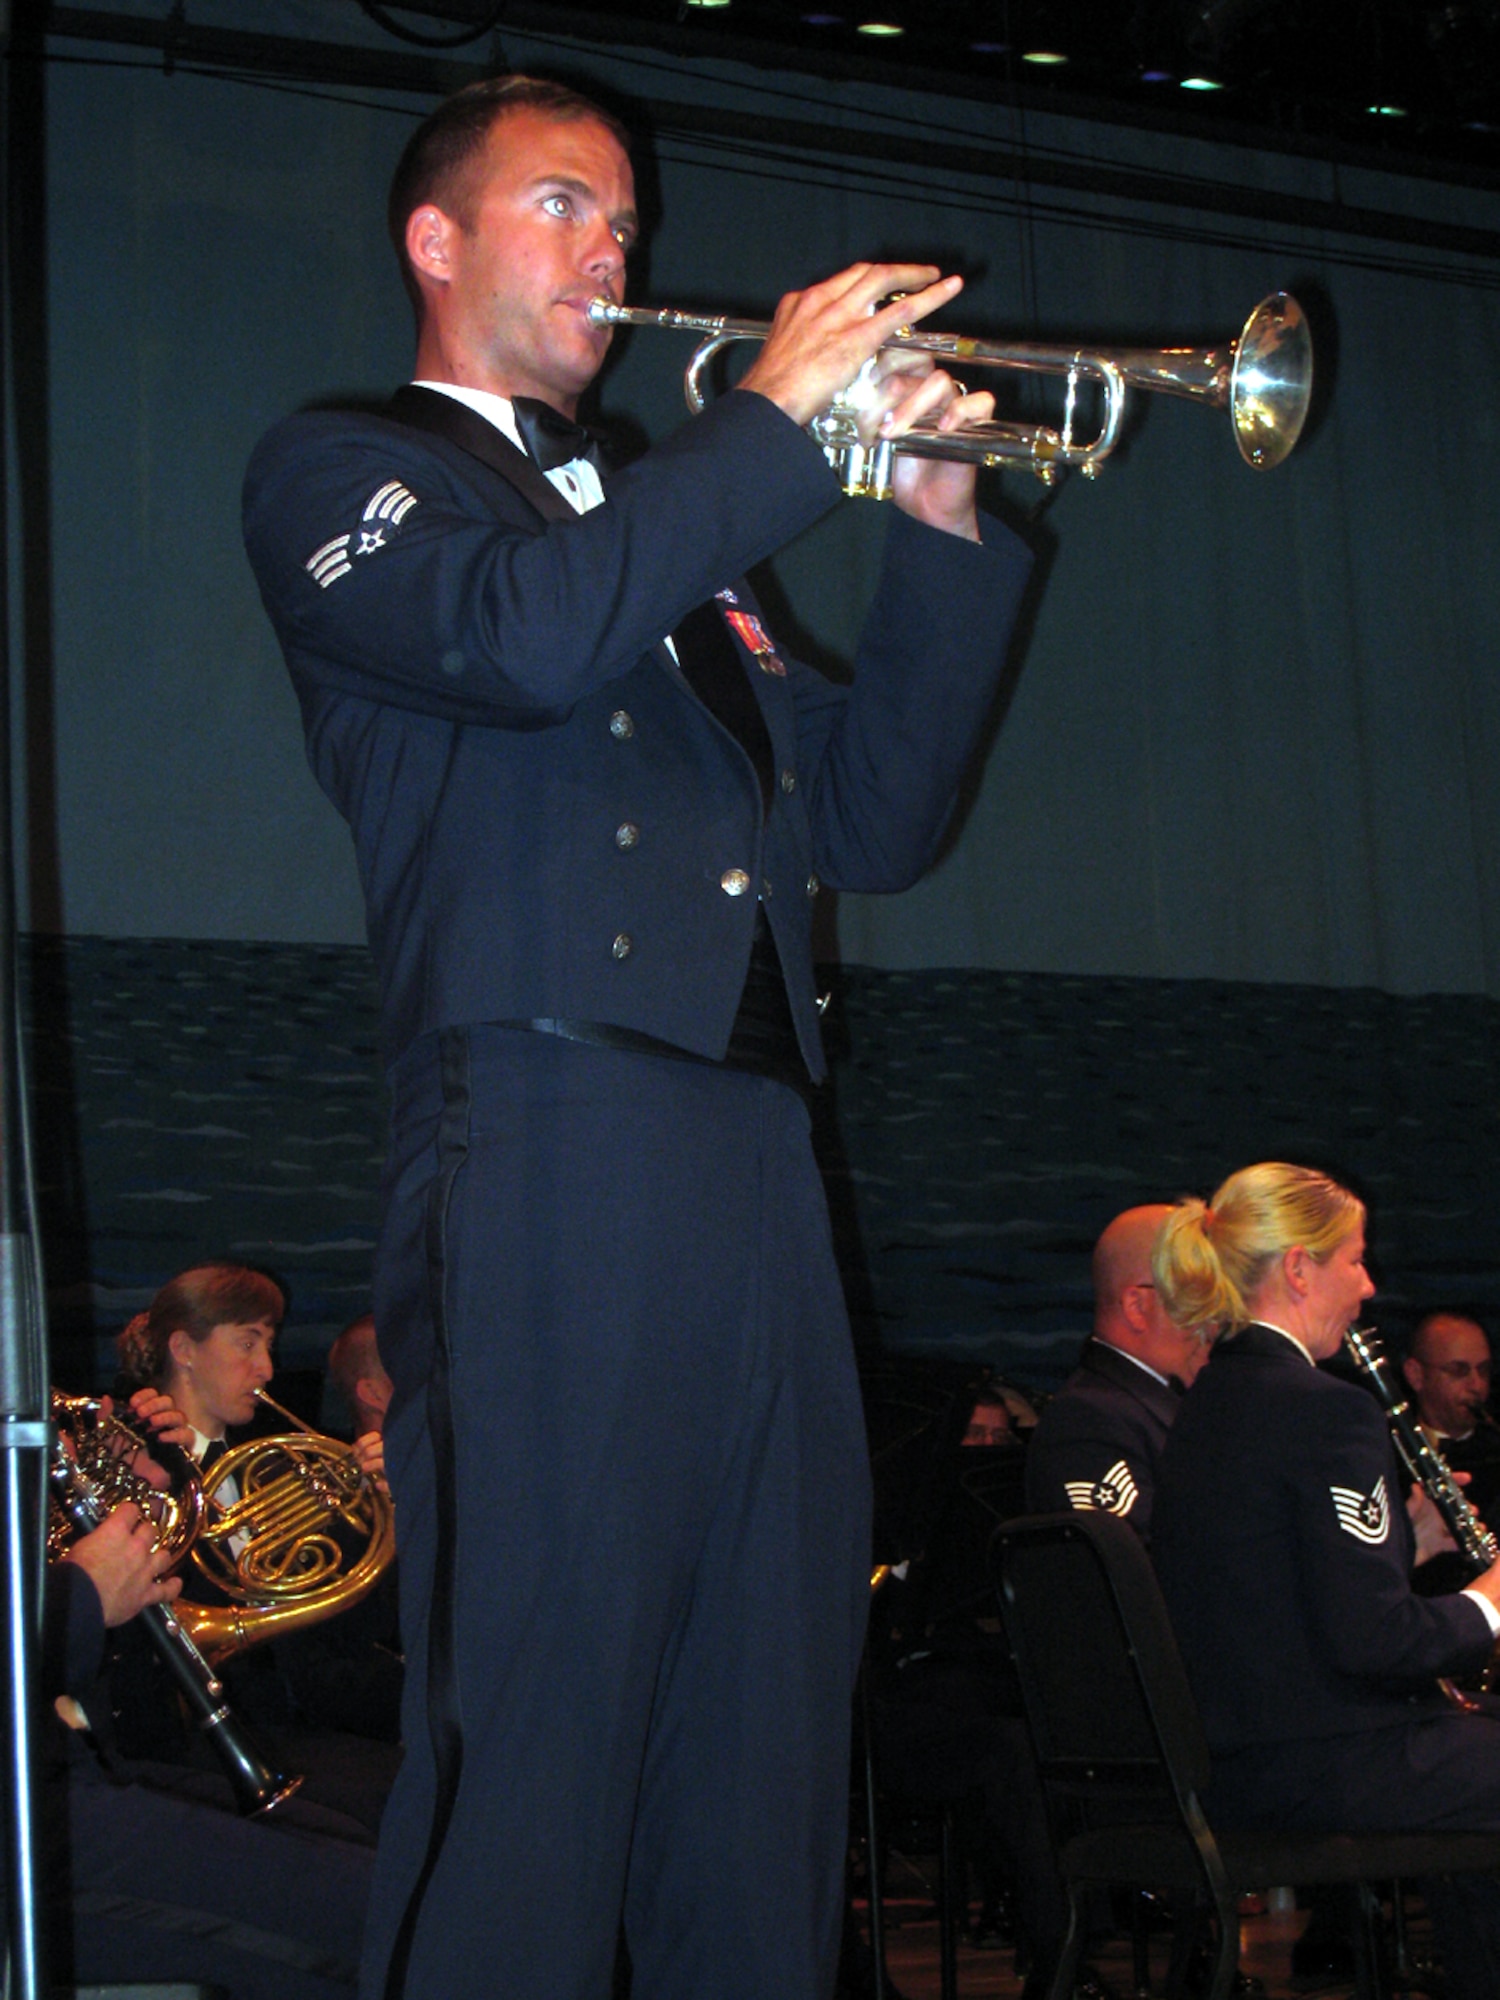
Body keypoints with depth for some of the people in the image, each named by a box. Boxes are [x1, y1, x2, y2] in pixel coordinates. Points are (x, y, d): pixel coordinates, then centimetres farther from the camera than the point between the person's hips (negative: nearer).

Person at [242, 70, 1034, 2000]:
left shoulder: (668, 534, 30)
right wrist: (779, 411, -6)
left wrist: (938, 530, 10)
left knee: (765, 1790, 4)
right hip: (552, 1155, -7)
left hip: (757, 1170, 7)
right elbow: (526, 637, -13)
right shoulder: (341, 474, 10)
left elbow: (873, 817, 21)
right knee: (532, 1752, -10)